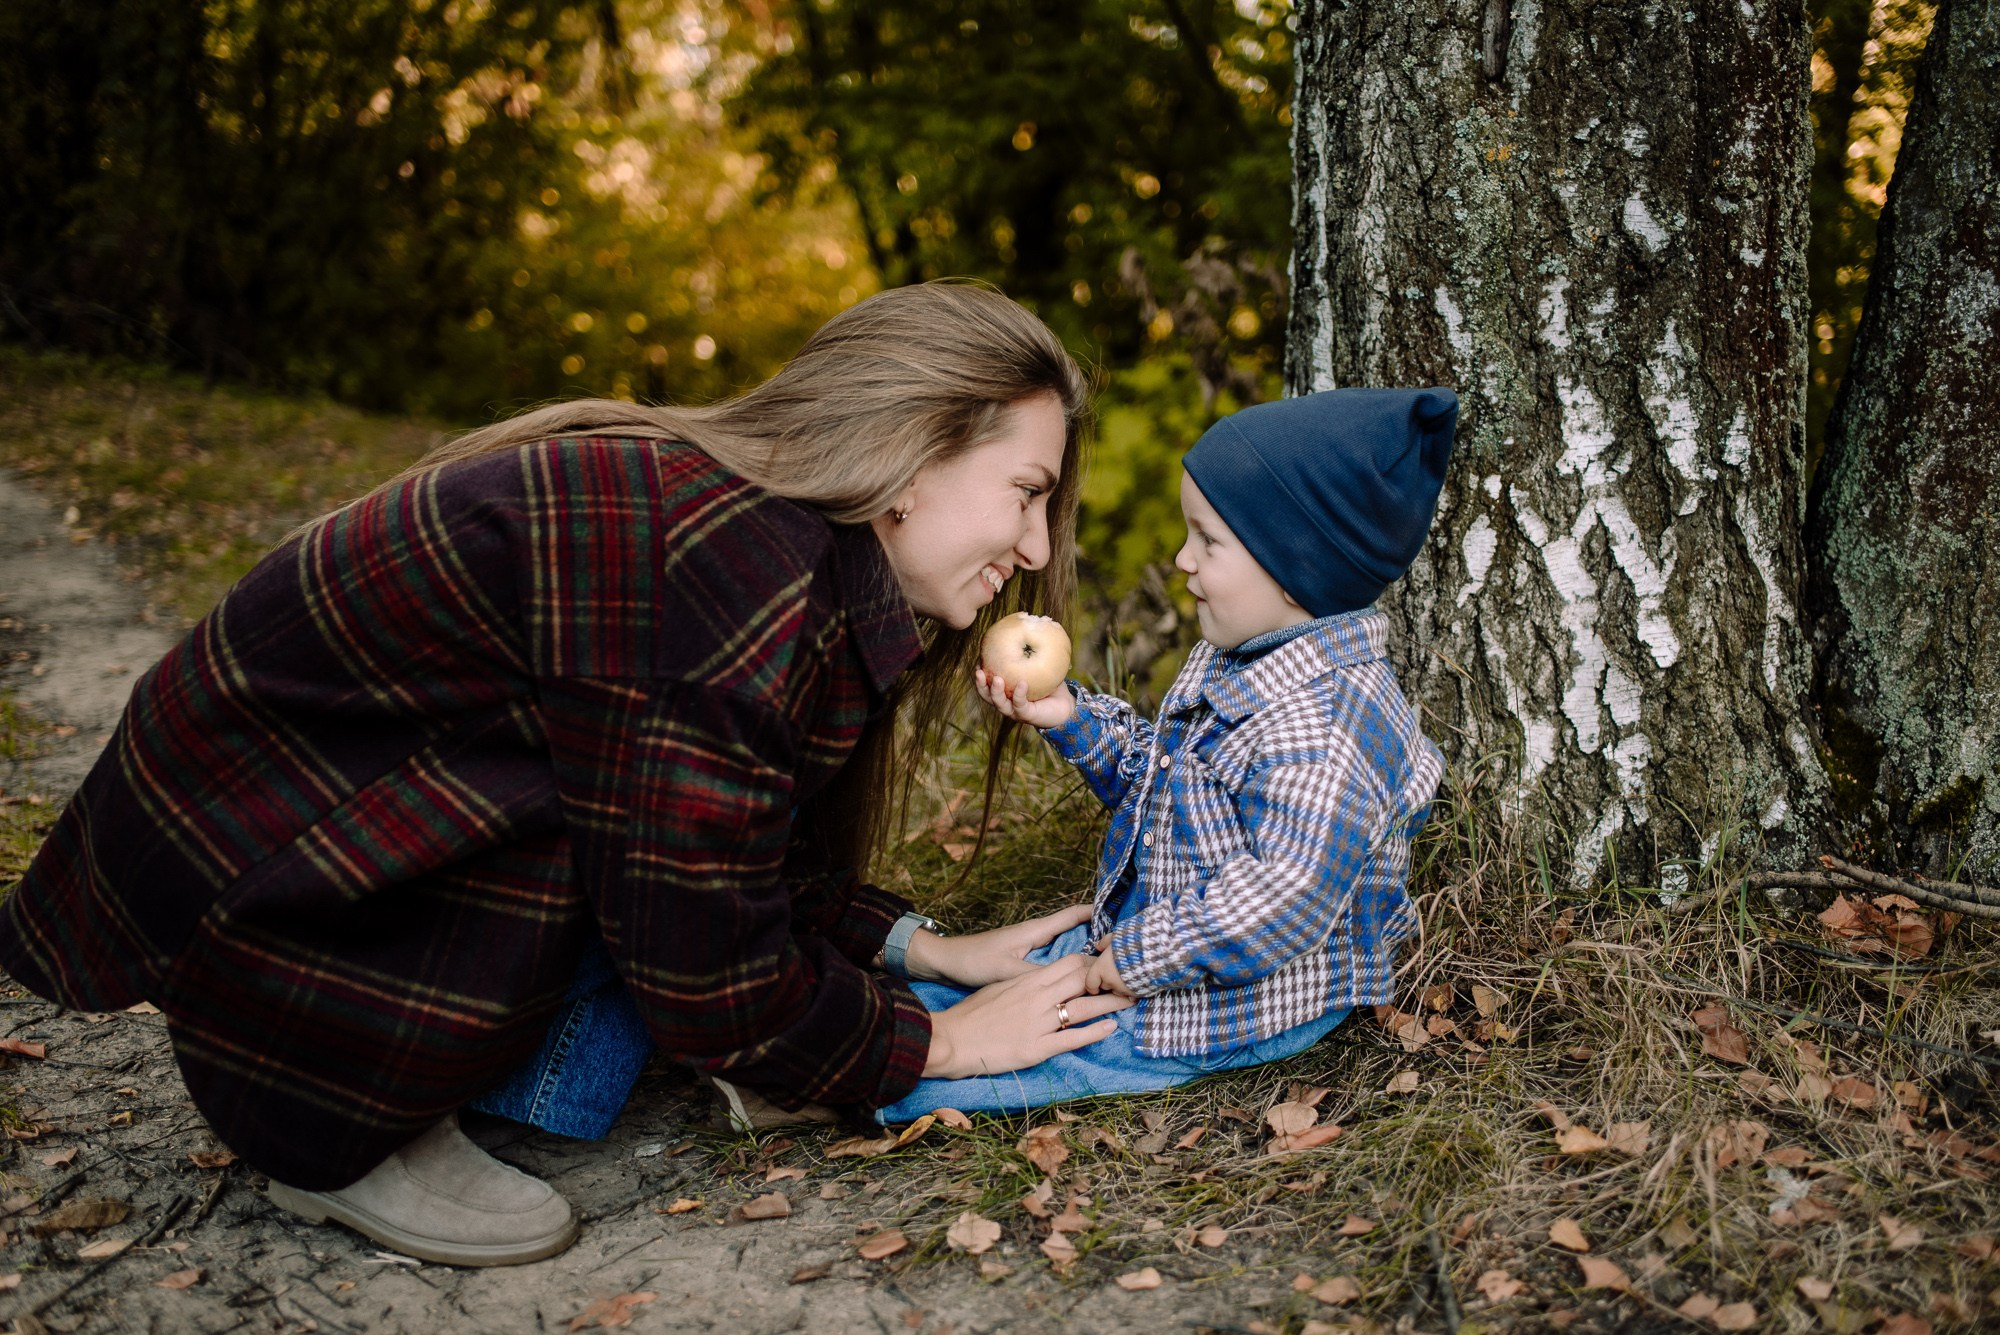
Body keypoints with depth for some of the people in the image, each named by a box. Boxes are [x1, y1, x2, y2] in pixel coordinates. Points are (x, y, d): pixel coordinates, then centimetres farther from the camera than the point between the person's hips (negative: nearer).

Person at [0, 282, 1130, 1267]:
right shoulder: (728, 584, -31)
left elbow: (758, 854, 9)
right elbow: (710, 981, -24)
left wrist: (928, 949, 2)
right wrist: (940, 1045, -10)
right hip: (227, 856, -9)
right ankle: (332, 1140, -7)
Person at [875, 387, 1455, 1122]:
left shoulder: (1326, 720, -30)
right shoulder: (1231, 661, 5)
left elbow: (1286, 896, -33)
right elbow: (1154, 775, 16)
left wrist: (1141, 960, -25)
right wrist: (1072, 717, 0)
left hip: (1246, 1005, -10)